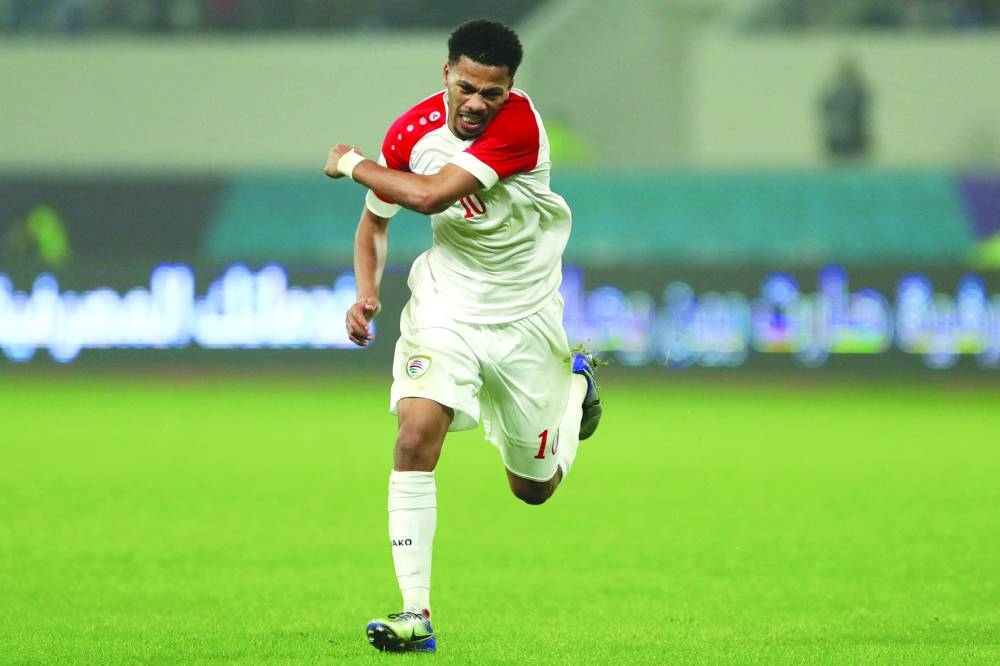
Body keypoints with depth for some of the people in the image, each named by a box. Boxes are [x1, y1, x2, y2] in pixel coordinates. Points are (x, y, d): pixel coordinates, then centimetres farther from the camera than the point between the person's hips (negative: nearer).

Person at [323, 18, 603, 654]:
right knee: (415, 436, -24)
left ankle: (576, 382, 45)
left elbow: (431, 195, -32)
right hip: (445, 305, 2)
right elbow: (375, 221, 9)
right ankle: (416, 614, -21)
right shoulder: (412, 131, -9)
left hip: (524, 315, -2)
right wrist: (366, 292, -8)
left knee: (534, 487, 12)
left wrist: (352, 162, -18)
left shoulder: (520, 124, -24)